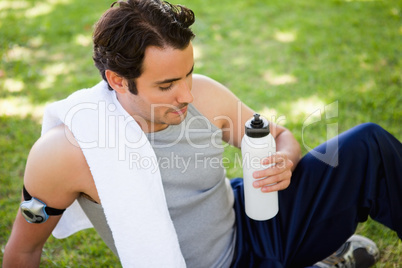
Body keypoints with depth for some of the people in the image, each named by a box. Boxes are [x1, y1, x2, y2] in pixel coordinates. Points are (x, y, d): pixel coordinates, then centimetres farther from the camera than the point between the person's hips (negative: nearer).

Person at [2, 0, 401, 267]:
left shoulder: (203, 95, -12)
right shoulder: (66, 152, -22)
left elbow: (281, 136, 4)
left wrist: (284, 163, -19)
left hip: (249, 229, 4)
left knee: (367, 147, -7)